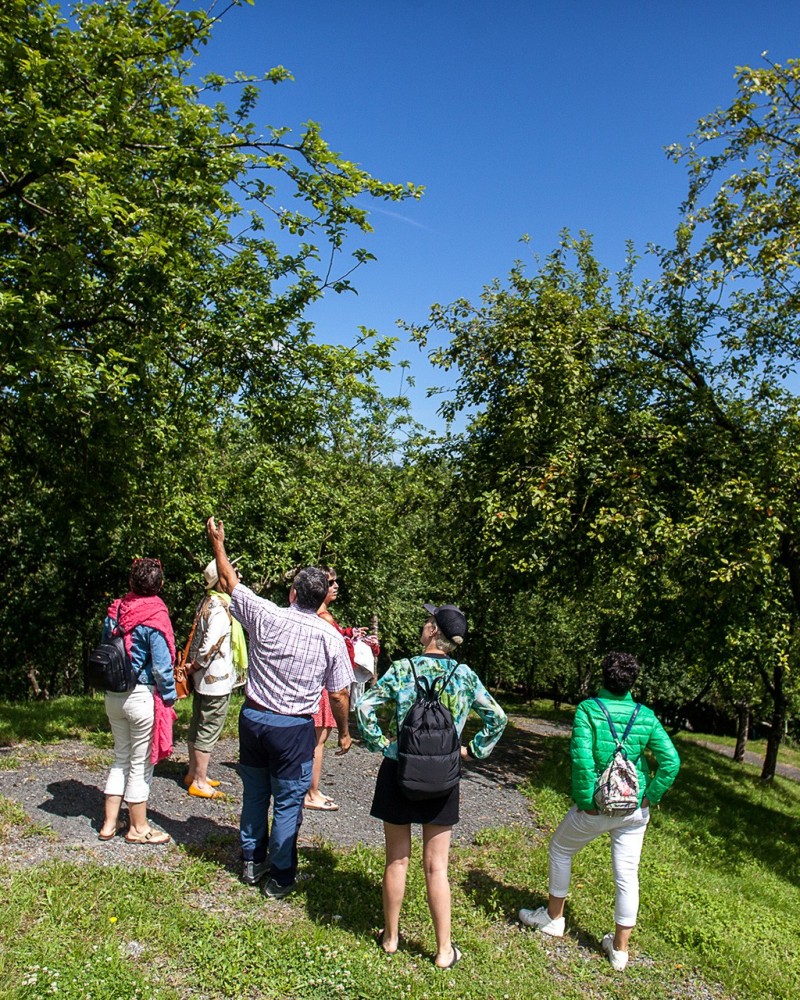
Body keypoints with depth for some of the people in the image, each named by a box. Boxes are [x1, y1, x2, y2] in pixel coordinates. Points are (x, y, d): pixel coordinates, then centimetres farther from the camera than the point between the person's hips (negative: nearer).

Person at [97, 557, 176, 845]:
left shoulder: (115, 611, 1)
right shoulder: (154, 618, -17)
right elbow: (162, 665, -17)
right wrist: (170, 696, -3)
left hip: (113, 695, 6)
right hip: (142, 696, -6)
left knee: (121, 757, 21)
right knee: (140, 763, 8)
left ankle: (110, 823, 29)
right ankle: (138, 828, 21)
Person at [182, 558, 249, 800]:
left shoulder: (207, 602, 8)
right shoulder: (220, 606, -22)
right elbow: (211, 643, -27)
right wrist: (196, 666, -12)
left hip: (203, 678, 10)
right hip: (216, 678, -10)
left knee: (198, 725, 19)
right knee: (209, 729, 1)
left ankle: (194, 773, 33)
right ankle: (199, 782, 11)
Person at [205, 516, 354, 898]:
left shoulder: (266, 617, -10)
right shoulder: (330, 638, -11)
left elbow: (230, 584, 4)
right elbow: (339, 695, -5)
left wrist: (218, 544, 17)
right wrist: (344, 732, 11)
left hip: (253, 718, 3)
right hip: (294, 728, -3)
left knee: (254, 794, 18)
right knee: (288, 804, 8)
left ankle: (251, 863, 33)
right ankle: (280, 877, 17)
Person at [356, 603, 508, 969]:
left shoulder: (403, 669, -10)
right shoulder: (466, 676, -4)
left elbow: (364, 706, -17)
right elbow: (497, 718, 1)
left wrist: (379, 742, -7)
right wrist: (473, 750, 8)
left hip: (399, 771, -1)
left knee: (397, 860, 14)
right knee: (436, 866, 12)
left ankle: (391, 936, 30)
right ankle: (444, 950, 21)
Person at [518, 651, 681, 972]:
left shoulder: (588, 709, -13)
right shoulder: (646, 716, -2)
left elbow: (581, 757, -23)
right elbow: (671, 761, -7)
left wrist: (585, 801, -14)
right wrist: (649, 798, 0)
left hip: (597, 807, -3)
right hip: (635, 810, 4)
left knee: (560, 849, 20)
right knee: (627, 874, 13)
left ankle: (553, 917, 34)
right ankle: (620, 948, 24)